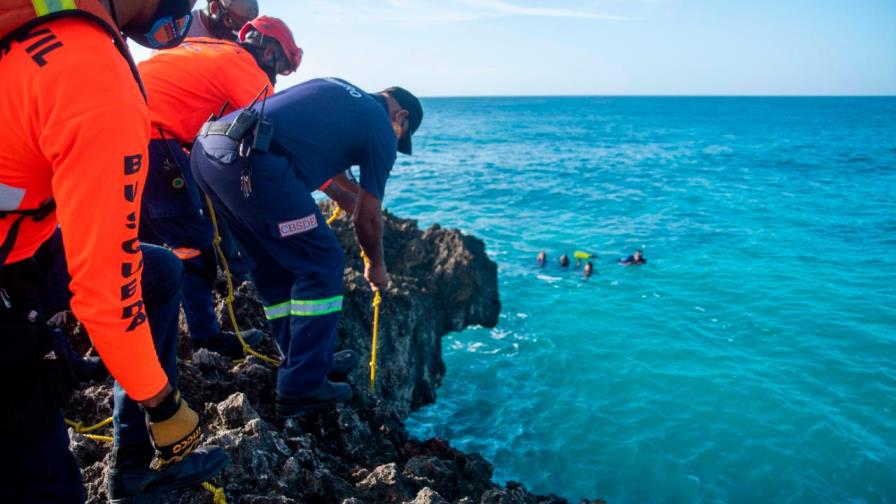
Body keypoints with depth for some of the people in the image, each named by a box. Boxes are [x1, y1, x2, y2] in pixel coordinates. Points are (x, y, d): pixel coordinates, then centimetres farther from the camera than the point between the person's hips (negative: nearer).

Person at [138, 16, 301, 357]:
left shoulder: (201, 49, 24)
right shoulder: (243, 65, 0)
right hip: (151, 136, -9)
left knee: (145, 234, 22)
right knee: (194, 239, 0)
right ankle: (207, 337, 7)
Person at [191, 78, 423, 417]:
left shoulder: (336, 88, 28)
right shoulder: (382, 129, 8)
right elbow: (367, 218, 12)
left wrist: (351, 189, 55)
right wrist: (376, 266, 30)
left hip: (206, 148, 9)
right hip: (251, 161, -9)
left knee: (274, 268, 20)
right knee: (320, 265, 4)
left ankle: (307, 360, 32)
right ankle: (302, 386, 8)